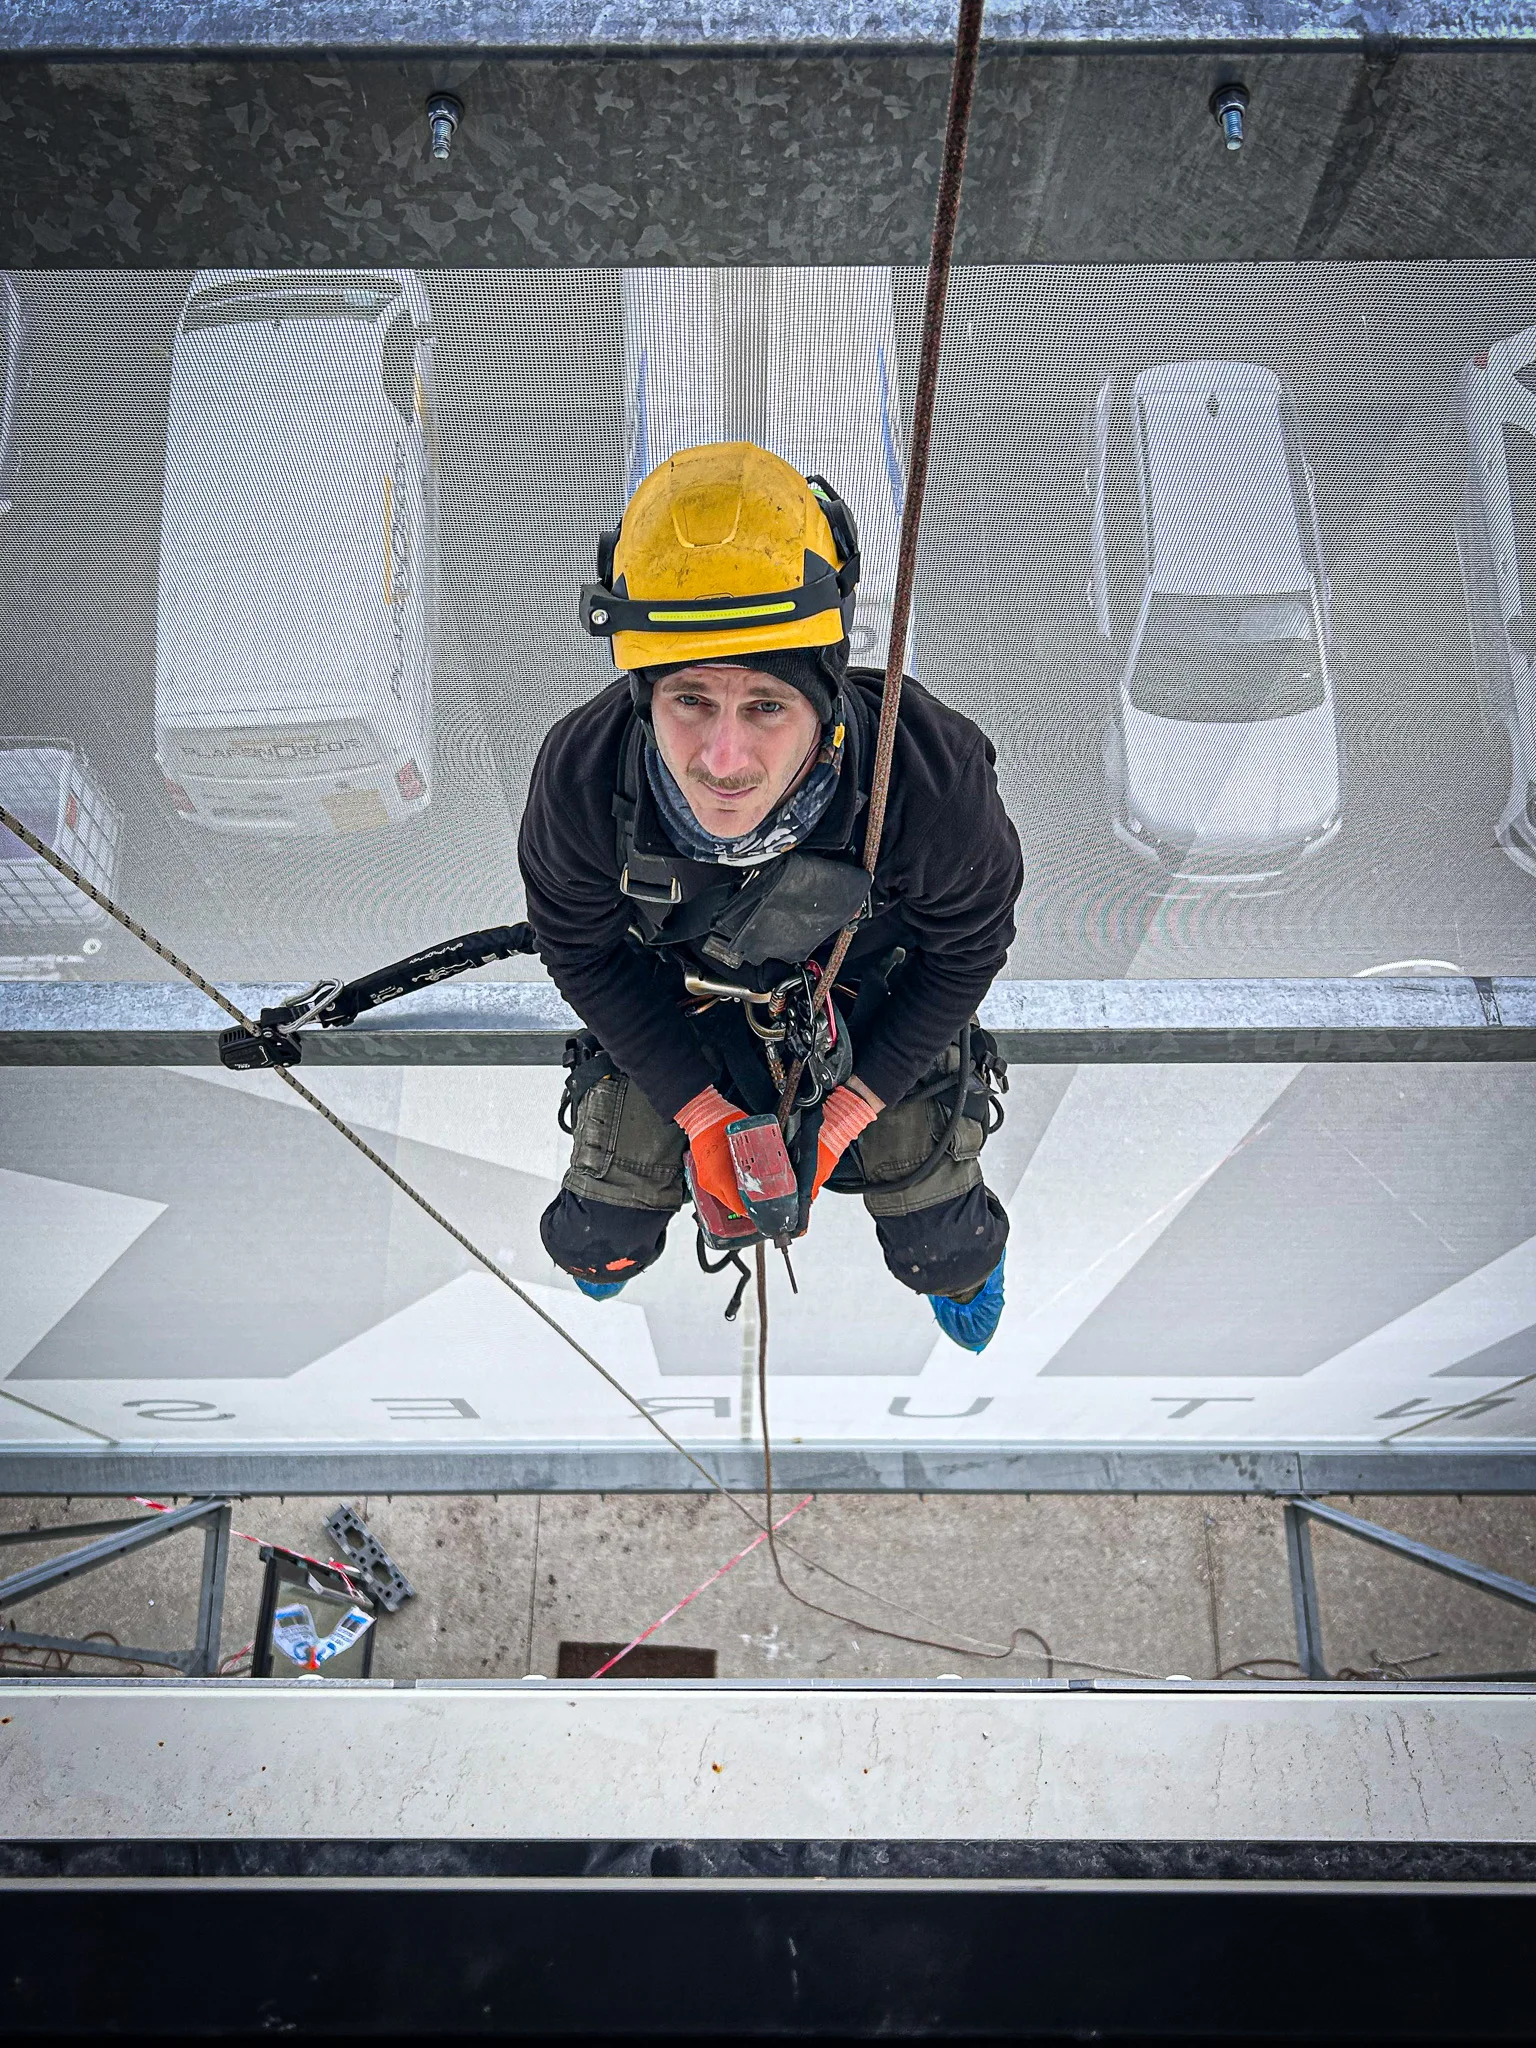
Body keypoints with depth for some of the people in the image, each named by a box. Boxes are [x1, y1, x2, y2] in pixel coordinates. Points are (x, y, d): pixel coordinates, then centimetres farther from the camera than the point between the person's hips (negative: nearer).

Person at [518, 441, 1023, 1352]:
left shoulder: (935, 782, -41)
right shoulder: (581, 782, -38)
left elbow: (967, 946, -18)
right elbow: (584, 952, -15)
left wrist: (851, 1107, -16)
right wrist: (699, 1108, -15)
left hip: (873, 986, 0)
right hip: (676, 983, 1)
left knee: (942, 1254, 9)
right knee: (602, 1248, 8)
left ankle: (964, 1261, 52)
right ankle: (610, 1239, 50)